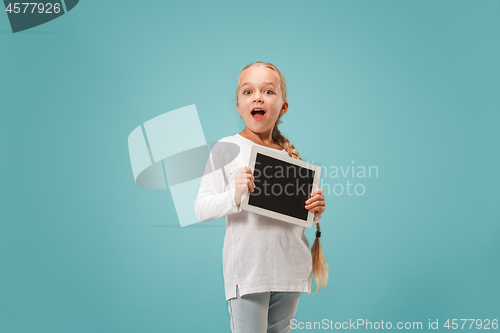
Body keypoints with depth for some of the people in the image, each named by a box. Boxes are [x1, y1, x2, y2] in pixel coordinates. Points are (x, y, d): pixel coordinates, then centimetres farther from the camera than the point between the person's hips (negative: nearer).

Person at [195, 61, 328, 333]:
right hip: (247, 271, -4)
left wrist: (315, 211, -4)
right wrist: (235, 196, -25)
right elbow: (201, 209, -9)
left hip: (290, 269, 5)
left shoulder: (291, 154, 9)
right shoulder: (227, 149, -4)